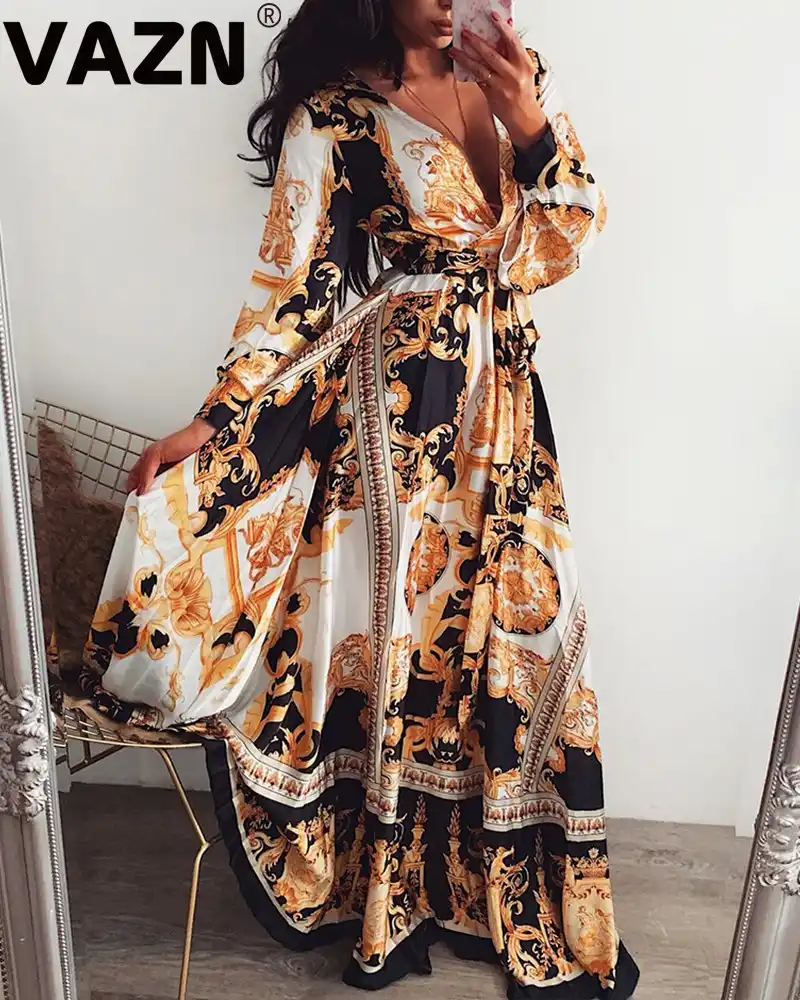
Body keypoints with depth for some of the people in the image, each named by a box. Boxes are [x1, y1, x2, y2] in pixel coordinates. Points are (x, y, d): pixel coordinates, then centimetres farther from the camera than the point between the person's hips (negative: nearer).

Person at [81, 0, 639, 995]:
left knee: (526, 621, 9)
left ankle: (520, 899, 33)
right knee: (405, 621, 3)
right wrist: (212, 421, -15)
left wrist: (533, 126, -9)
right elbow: (296, 285, -8)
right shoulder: (334, 114, -4)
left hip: (506, 396, 6)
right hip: (404, 397, -5)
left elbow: (569, 236, 7)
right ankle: (394, 894, 28)